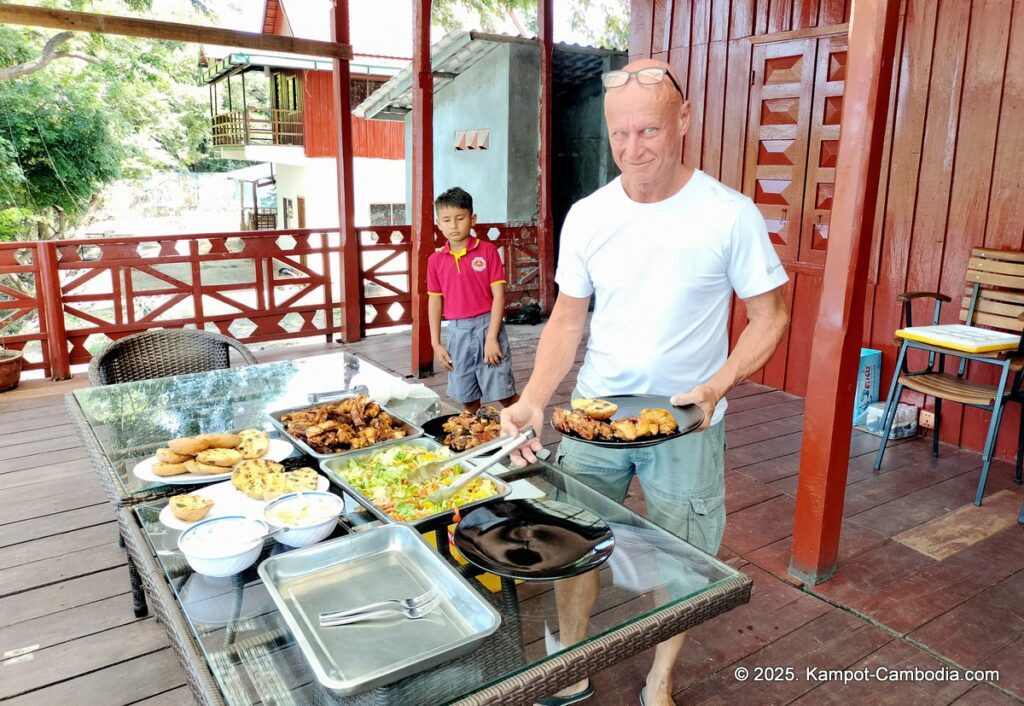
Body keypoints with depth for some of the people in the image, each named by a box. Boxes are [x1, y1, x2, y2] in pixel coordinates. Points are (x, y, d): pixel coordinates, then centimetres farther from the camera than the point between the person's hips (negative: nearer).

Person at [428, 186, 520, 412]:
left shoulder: (487, 251, -5)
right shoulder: (436, 260, 5)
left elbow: (498, 295, -7)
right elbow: (435, 302, 10)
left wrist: (491, 338, -12)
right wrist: (436, 344, 7)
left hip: (486, 326, -3)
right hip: (457, 332, 4)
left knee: (504, 394, 0)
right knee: (467, 399, 11)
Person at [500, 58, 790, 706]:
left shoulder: (731, 215, -13)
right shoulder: (587, 216, -3)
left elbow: (770, 316, -5)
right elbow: (568, 321, 1)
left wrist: (715, 388, -20)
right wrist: (533, 401, -14)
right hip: (593, 413, 3)